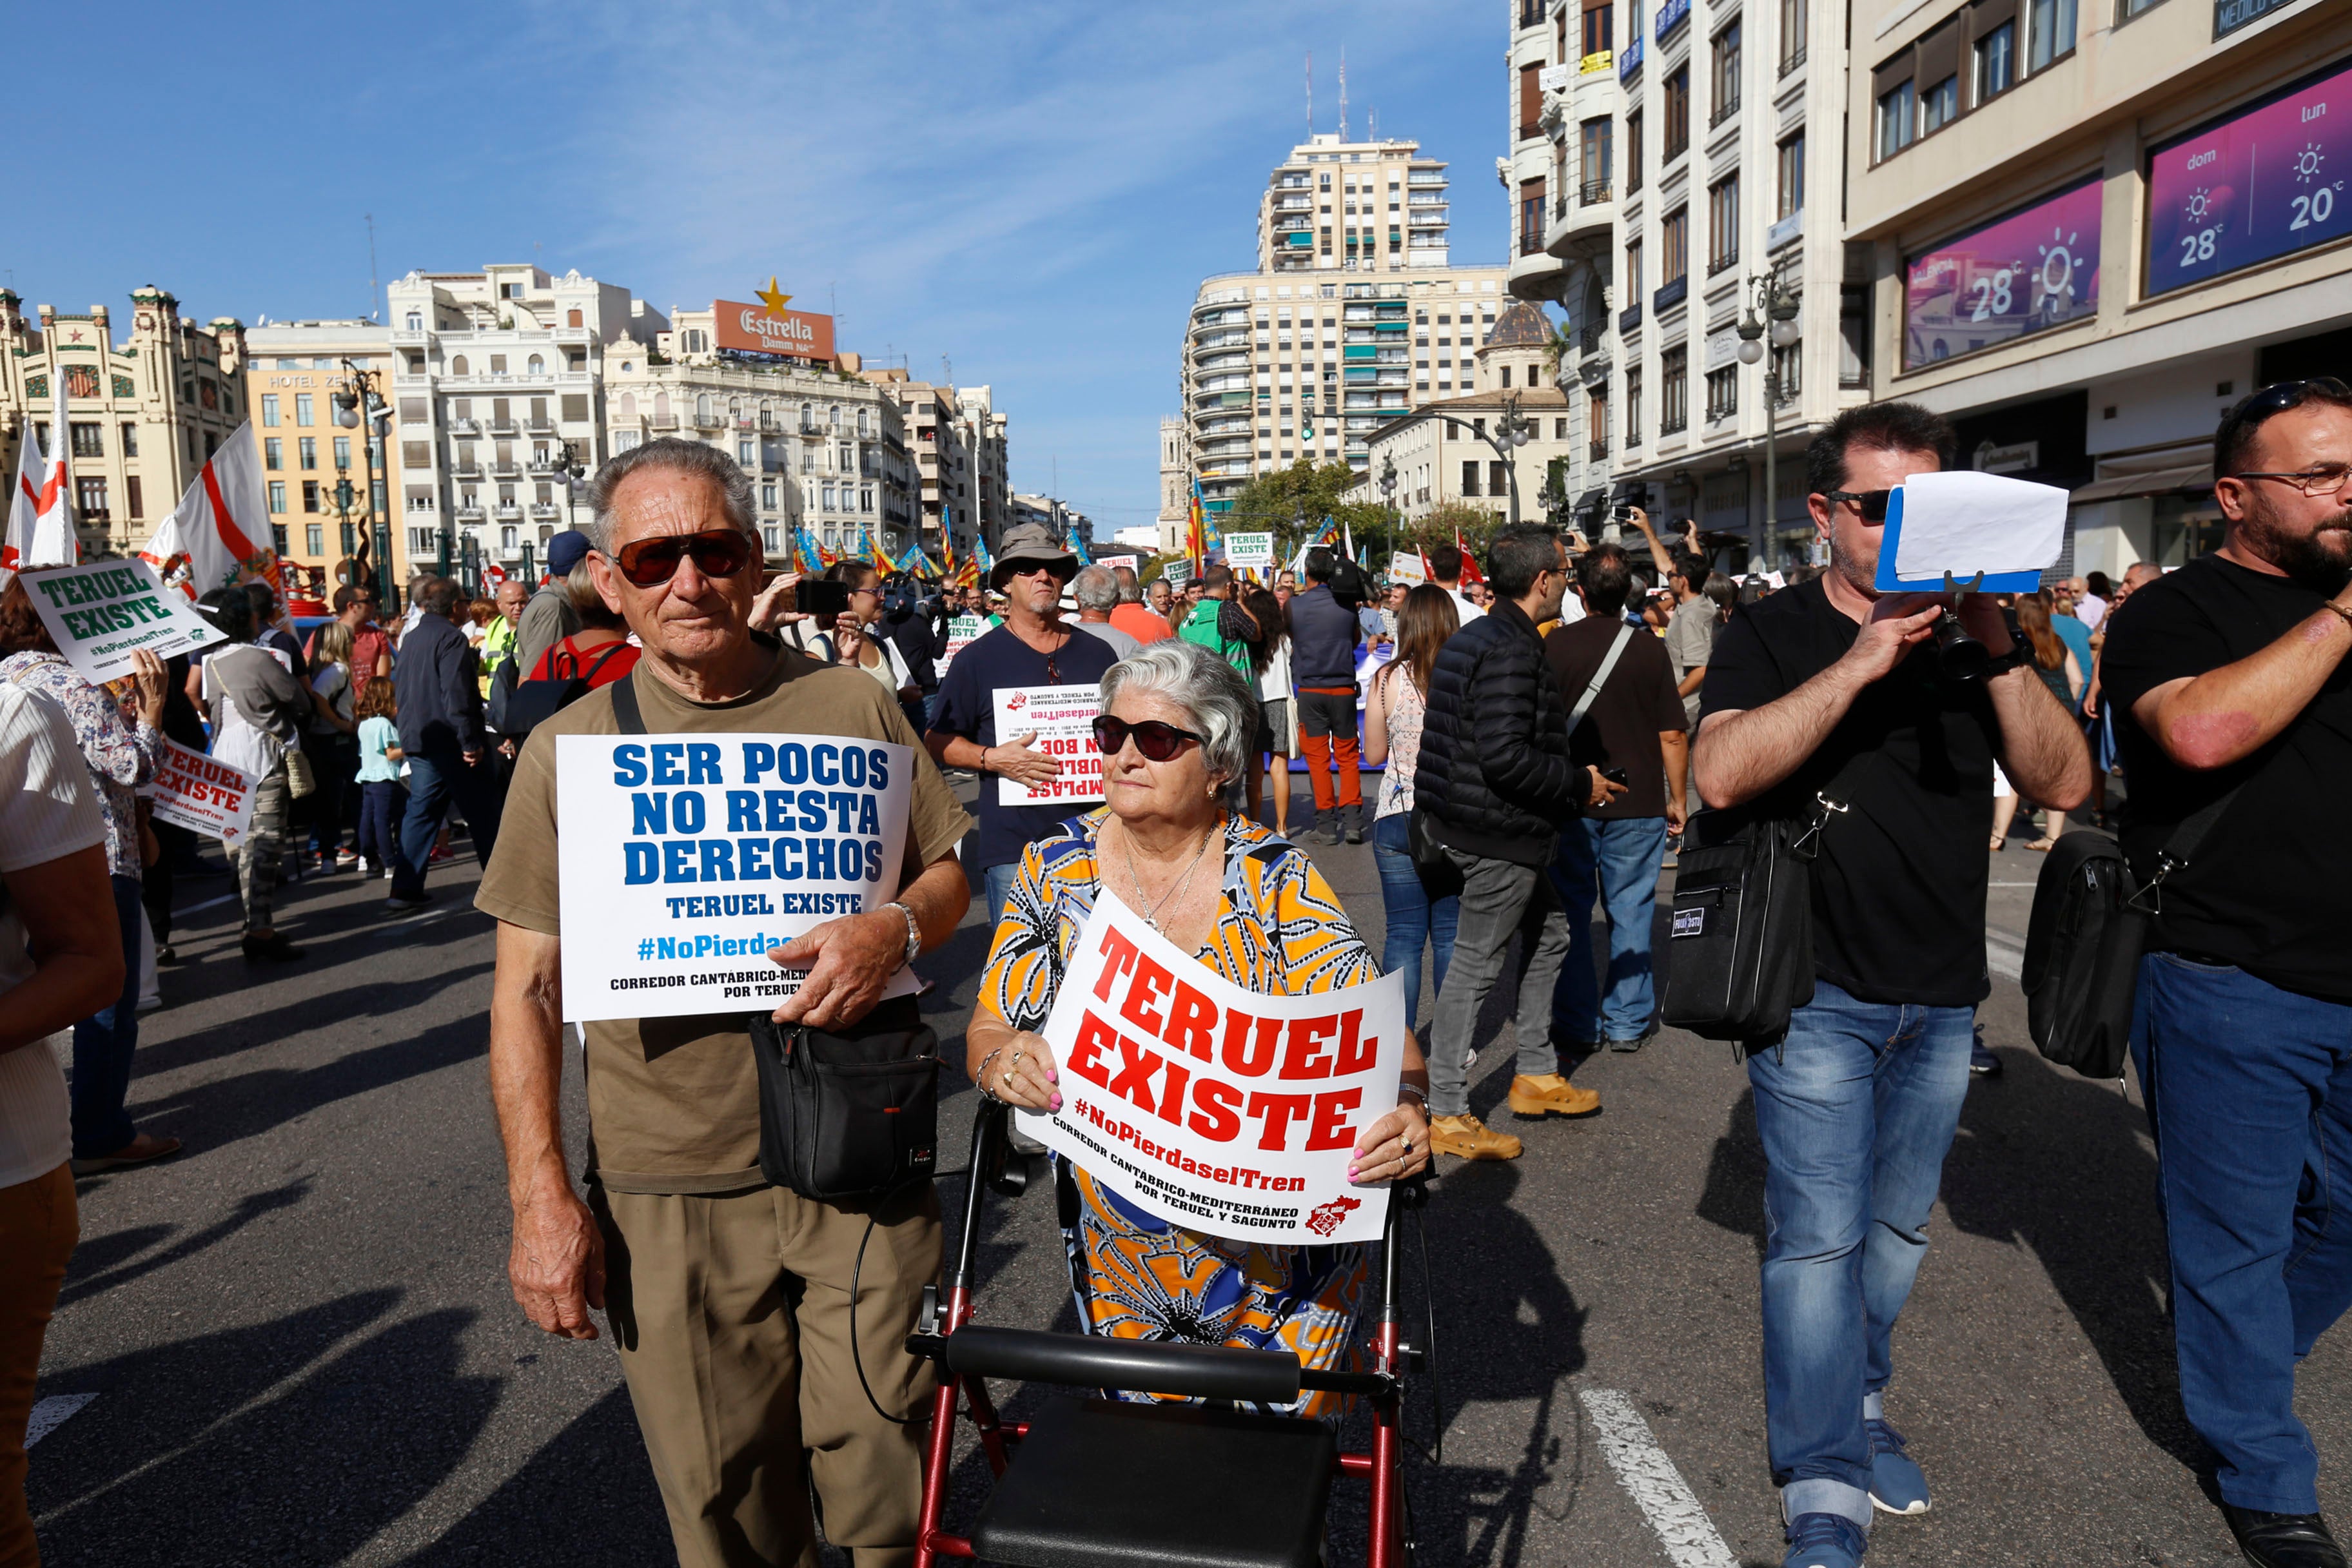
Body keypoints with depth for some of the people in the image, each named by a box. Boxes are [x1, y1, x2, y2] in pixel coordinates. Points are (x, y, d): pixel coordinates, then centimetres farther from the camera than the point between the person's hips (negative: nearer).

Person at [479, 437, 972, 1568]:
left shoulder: (853, 707, 4)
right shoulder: (568, 749, 2)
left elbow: (947, 877, 10)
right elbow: (527, 988, 3)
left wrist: (897, 927, -14)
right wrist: (540, 1196, -4)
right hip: (669, 1190, 0)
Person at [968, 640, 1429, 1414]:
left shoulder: (1277, 881, -11)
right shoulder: (1055, 870, -5)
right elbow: (988, 1029, -3)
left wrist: (1405, 1110, -36)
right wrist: (1001, 1059, -26)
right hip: (1119, 1239, 2)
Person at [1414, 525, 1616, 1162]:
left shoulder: (1474, 637, 12)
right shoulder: (1512, 651, -21)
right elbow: (1505, 756, -29)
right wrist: (1580, 785, -16)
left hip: (1466, 819, 11)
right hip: (1499, 832, -11)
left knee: (1548, 934, 22)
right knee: (1476, 965, -2)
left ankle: (1536, 1074, 33)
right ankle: (1447, 1114, 8)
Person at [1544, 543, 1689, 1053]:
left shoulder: (1554, 645, -7)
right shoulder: (1651, 650, -6)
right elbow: (1672, 735, -4)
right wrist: (1677, 800, 8)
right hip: (1639, 803, 0)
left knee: (1571, 912, 10)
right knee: (1630, 911, 9)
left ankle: (1577, 1023, 15)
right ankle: (1628, 1024, 15)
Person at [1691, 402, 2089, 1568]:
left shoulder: (1969, 640, 7)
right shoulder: (1774, 634, -4)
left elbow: (2065, 783, -3)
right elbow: (1723, 772, -21)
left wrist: (2000, 652, -17)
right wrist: (1862, 662, -27)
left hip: (1943, 998, 5)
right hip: (1819, 989, -4)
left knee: (1898, 1228, 17)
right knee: (1819, 1238, -4)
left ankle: (1857, 1404, 39)